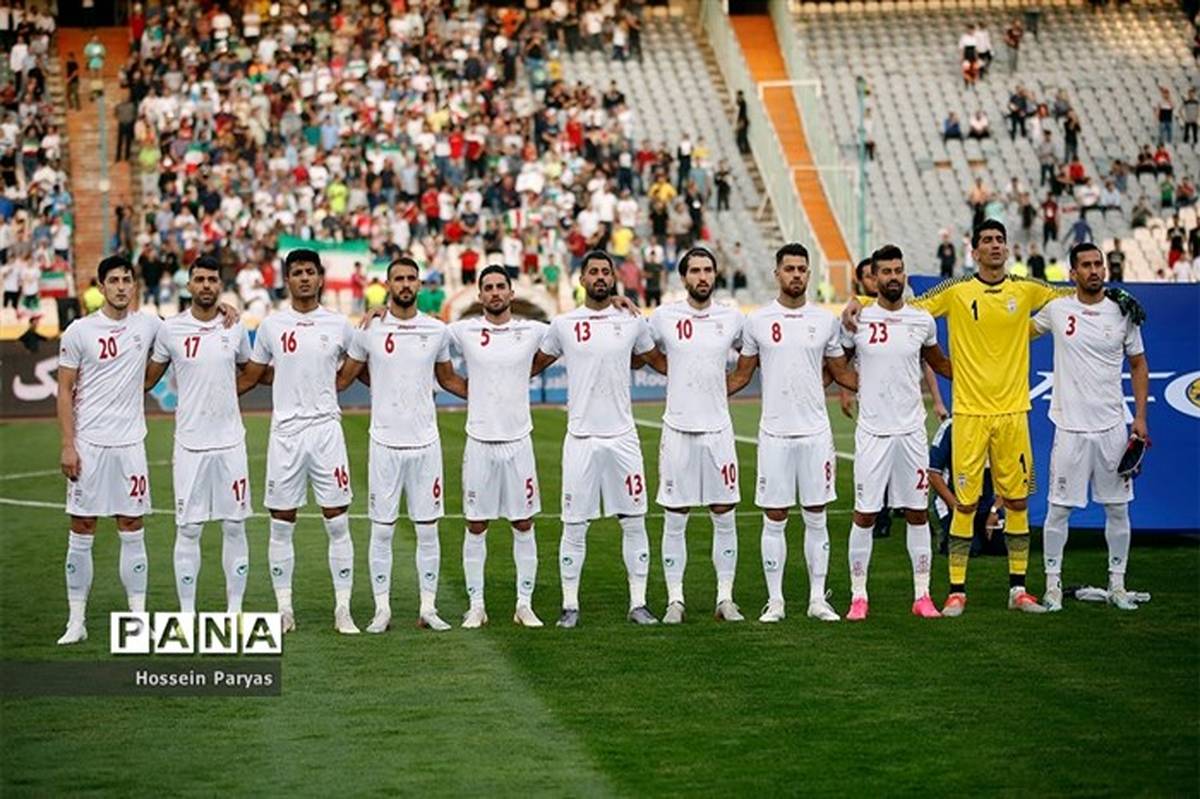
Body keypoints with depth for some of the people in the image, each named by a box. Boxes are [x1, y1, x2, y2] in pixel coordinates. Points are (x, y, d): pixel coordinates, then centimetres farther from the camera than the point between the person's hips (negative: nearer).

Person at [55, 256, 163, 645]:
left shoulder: (148, 326, 4)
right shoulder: (79, 332, -3)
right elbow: (65, 391, 0)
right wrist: (67, 445, -7)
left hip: (130, 442, 2)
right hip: (88, 444, -2)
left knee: (132, 531, 5)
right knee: (81, 532, 2)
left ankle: (139, 617, 10)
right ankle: (77, 620, 8)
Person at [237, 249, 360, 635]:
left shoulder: (340, 326, 4)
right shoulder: (271, 326, 6)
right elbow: (249, 377, 14)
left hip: (326, 429, -1)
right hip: (285, 432, 1)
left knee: (337, 522, -2)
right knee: (281, 525, 3)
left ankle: (343, 610, 2)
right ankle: (284, 610, 11)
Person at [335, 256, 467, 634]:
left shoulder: (437, 331, 4)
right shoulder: (369, 330, 0)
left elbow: (448, 379, 19)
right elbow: (343, 378, 11)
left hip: (425, 443, 1)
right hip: (385, 443, -1)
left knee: (428, 530, 5)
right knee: (382, 531, 2)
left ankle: (428, 609, 11)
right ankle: (382, 610, 8)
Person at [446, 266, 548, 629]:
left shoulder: (532, 331, 2)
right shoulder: (464, 331, 0)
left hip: (518, 441, 1)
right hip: (479, 441, -1)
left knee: (524, 525, 5)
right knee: (475, 527, 4)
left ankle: (525, 604, 13)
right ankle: (476, 605, 12)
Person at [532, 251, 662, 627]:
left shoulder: (632, 322, 5)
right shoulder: (564, 325, 3)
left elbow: (659, 360, 20)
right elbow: (533, 365, 17)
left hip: (622, 437, 1)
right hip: (581, 438, -1)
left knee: (634, 522, 3)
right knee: (574, 526, 2)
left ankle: (638, 603, 12)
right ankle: (570, 606, 10)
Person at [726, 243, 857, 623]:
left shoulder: (825, 320, 5)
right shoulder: (758, 320, 2)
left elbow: (841, 372, 15)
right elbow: (741, 375, 10)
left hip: (815, 432, 1)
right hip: (774, 433, -1)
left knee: (816, 518, 5)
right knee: (774, 519, 2)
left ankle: (818, 598, 12)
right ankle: (775, 601, 9)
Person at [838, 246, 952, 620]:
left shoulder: (922, 321, 5)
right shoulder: (858, 320, -2)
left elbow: (939, 363, 22)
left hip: (911, 430, 2)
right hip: (872, 431, -2)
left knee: (918, 513, 5)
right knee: (864, 515, 0)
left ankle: (922, 596, 12)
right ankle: (858, 596, 8)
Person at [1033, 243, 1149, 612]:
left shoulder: (1122, 313, 3)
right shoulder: (1057, 310, 1)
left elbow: (1138, 365, 11)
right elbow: (1020, 332, 20)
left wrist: (1140, 418, 4)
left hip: (1112, 427, 1)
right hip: (1070, 426, -1)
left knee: (1118, 508, 7)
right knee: (1058, 508, 0)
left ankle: (1117, 584, 17)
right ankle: (1052, 584, 10)